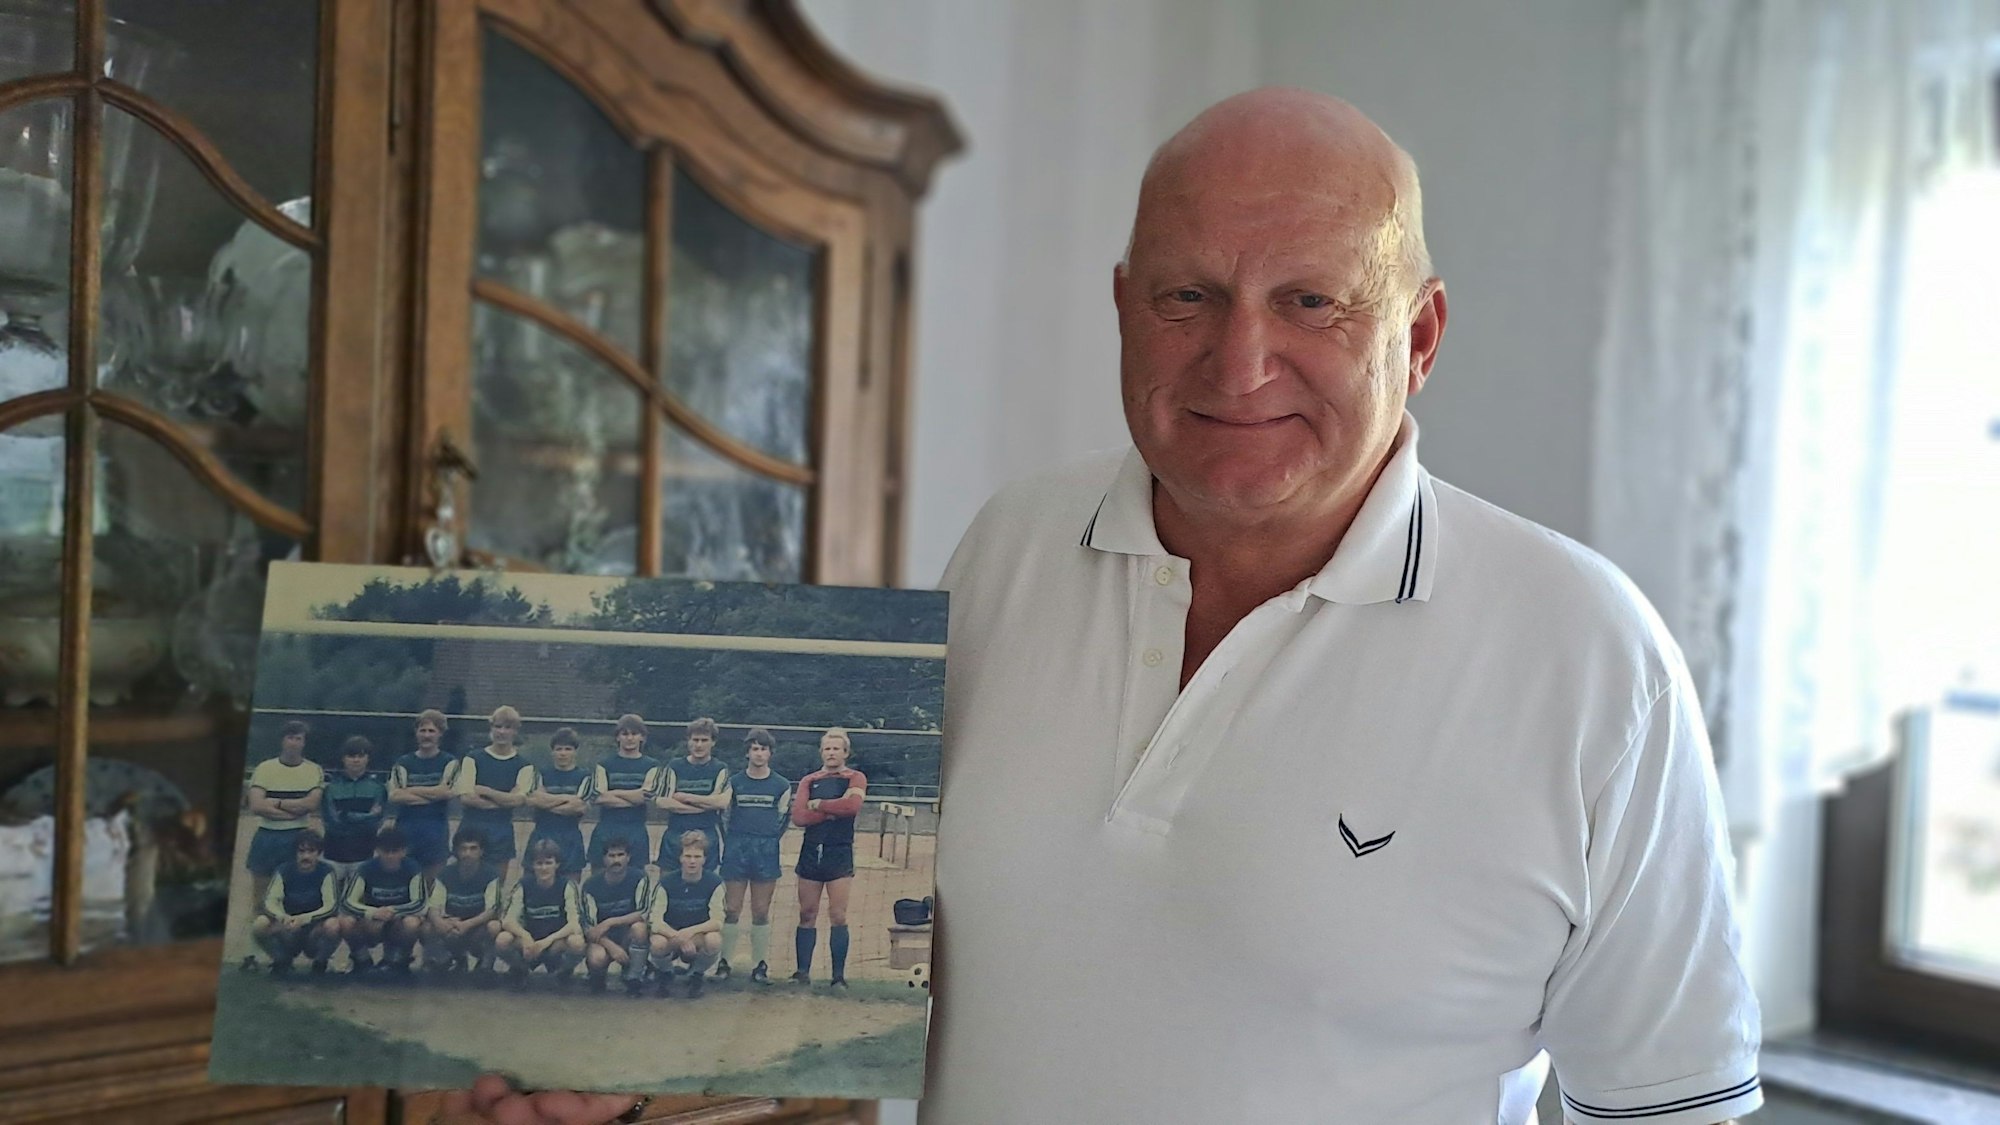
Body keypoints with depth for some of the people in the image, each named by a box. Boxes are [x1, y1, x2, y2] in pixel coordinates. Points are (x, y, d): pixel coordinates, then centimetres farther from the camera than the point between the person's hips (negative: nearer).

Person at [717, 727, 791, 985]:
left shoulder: (782, 786, 4)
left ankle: (760, 966, 9)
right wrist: (731, 843, 6)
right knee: (731, 910, 0)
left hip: (767, 851, 0)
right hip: (736, 850, 0)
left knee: (761, 912, 2)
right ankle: (724, 963, 8)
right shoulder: (734, 783, 4)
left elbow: (784, 818, 12)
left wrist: (770, 841, 7)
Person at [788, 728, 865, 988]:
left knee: (838, 917, -4)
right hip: (811, 852, 3)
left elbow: (852, 805, -20)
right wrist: (834, 809, -13)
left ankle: (839, 976, 1)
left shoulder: (855, 779, 3)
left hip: (840, 854, -3)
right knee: (807, 915, 5)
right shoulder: (808, 781, 10)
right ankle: (803, 972, 10)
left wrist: (818, 805, -10)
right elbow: (798, 817, -6)